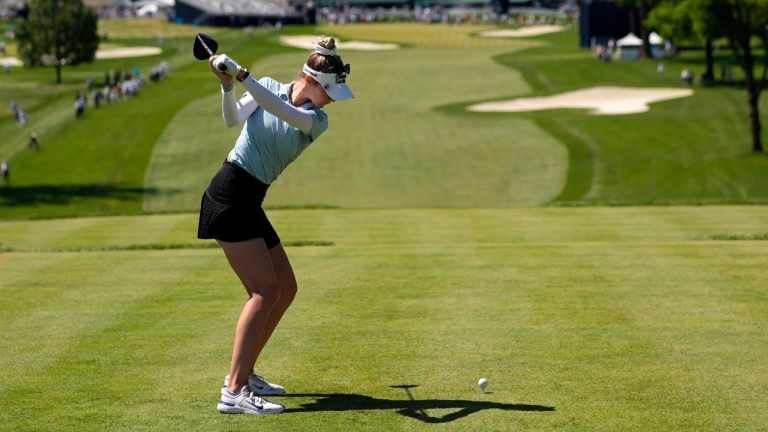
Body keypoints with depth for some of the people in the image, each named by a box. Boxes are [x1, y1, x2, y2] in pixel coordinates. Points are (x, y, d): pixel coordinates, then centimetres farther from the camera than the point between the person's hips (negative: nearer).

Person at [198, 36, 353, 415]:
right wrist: (227, 86, -32)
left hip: (251, 202, 7)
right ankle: (234, 392, -20)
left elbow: (281, 111, -17)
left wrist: (242, 76, -30)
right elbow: (233, 120, -15)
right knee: (265, 290, -16)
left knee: (286, 289, 9)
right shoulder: (269, 86, -3)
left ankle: (243, 372, 20)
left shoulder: (317, 120, 4)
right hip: (230, 194, -7)